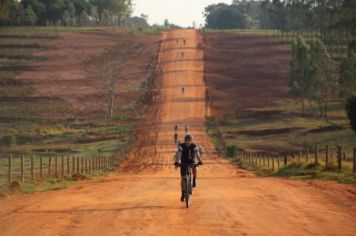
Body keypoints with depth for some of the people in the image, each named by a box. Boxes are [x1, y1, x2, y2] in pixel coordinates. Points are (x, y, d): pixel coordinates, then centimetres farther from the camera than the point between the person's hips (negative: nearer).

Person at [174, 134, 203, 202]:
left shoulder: (194, 147, -19)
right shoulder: (181, 146, -21)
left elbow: (197, 155, -30)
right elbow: (178, 154, -32)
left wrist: (200, 161, -49)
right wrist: (176, 162, -49)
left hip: (191, 161, 0)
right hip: (183, 162, 0)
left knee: (194, 167, -35)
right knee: (182, 178, -7)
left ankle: (194, 180, -9)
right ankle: (183, 194, 2)